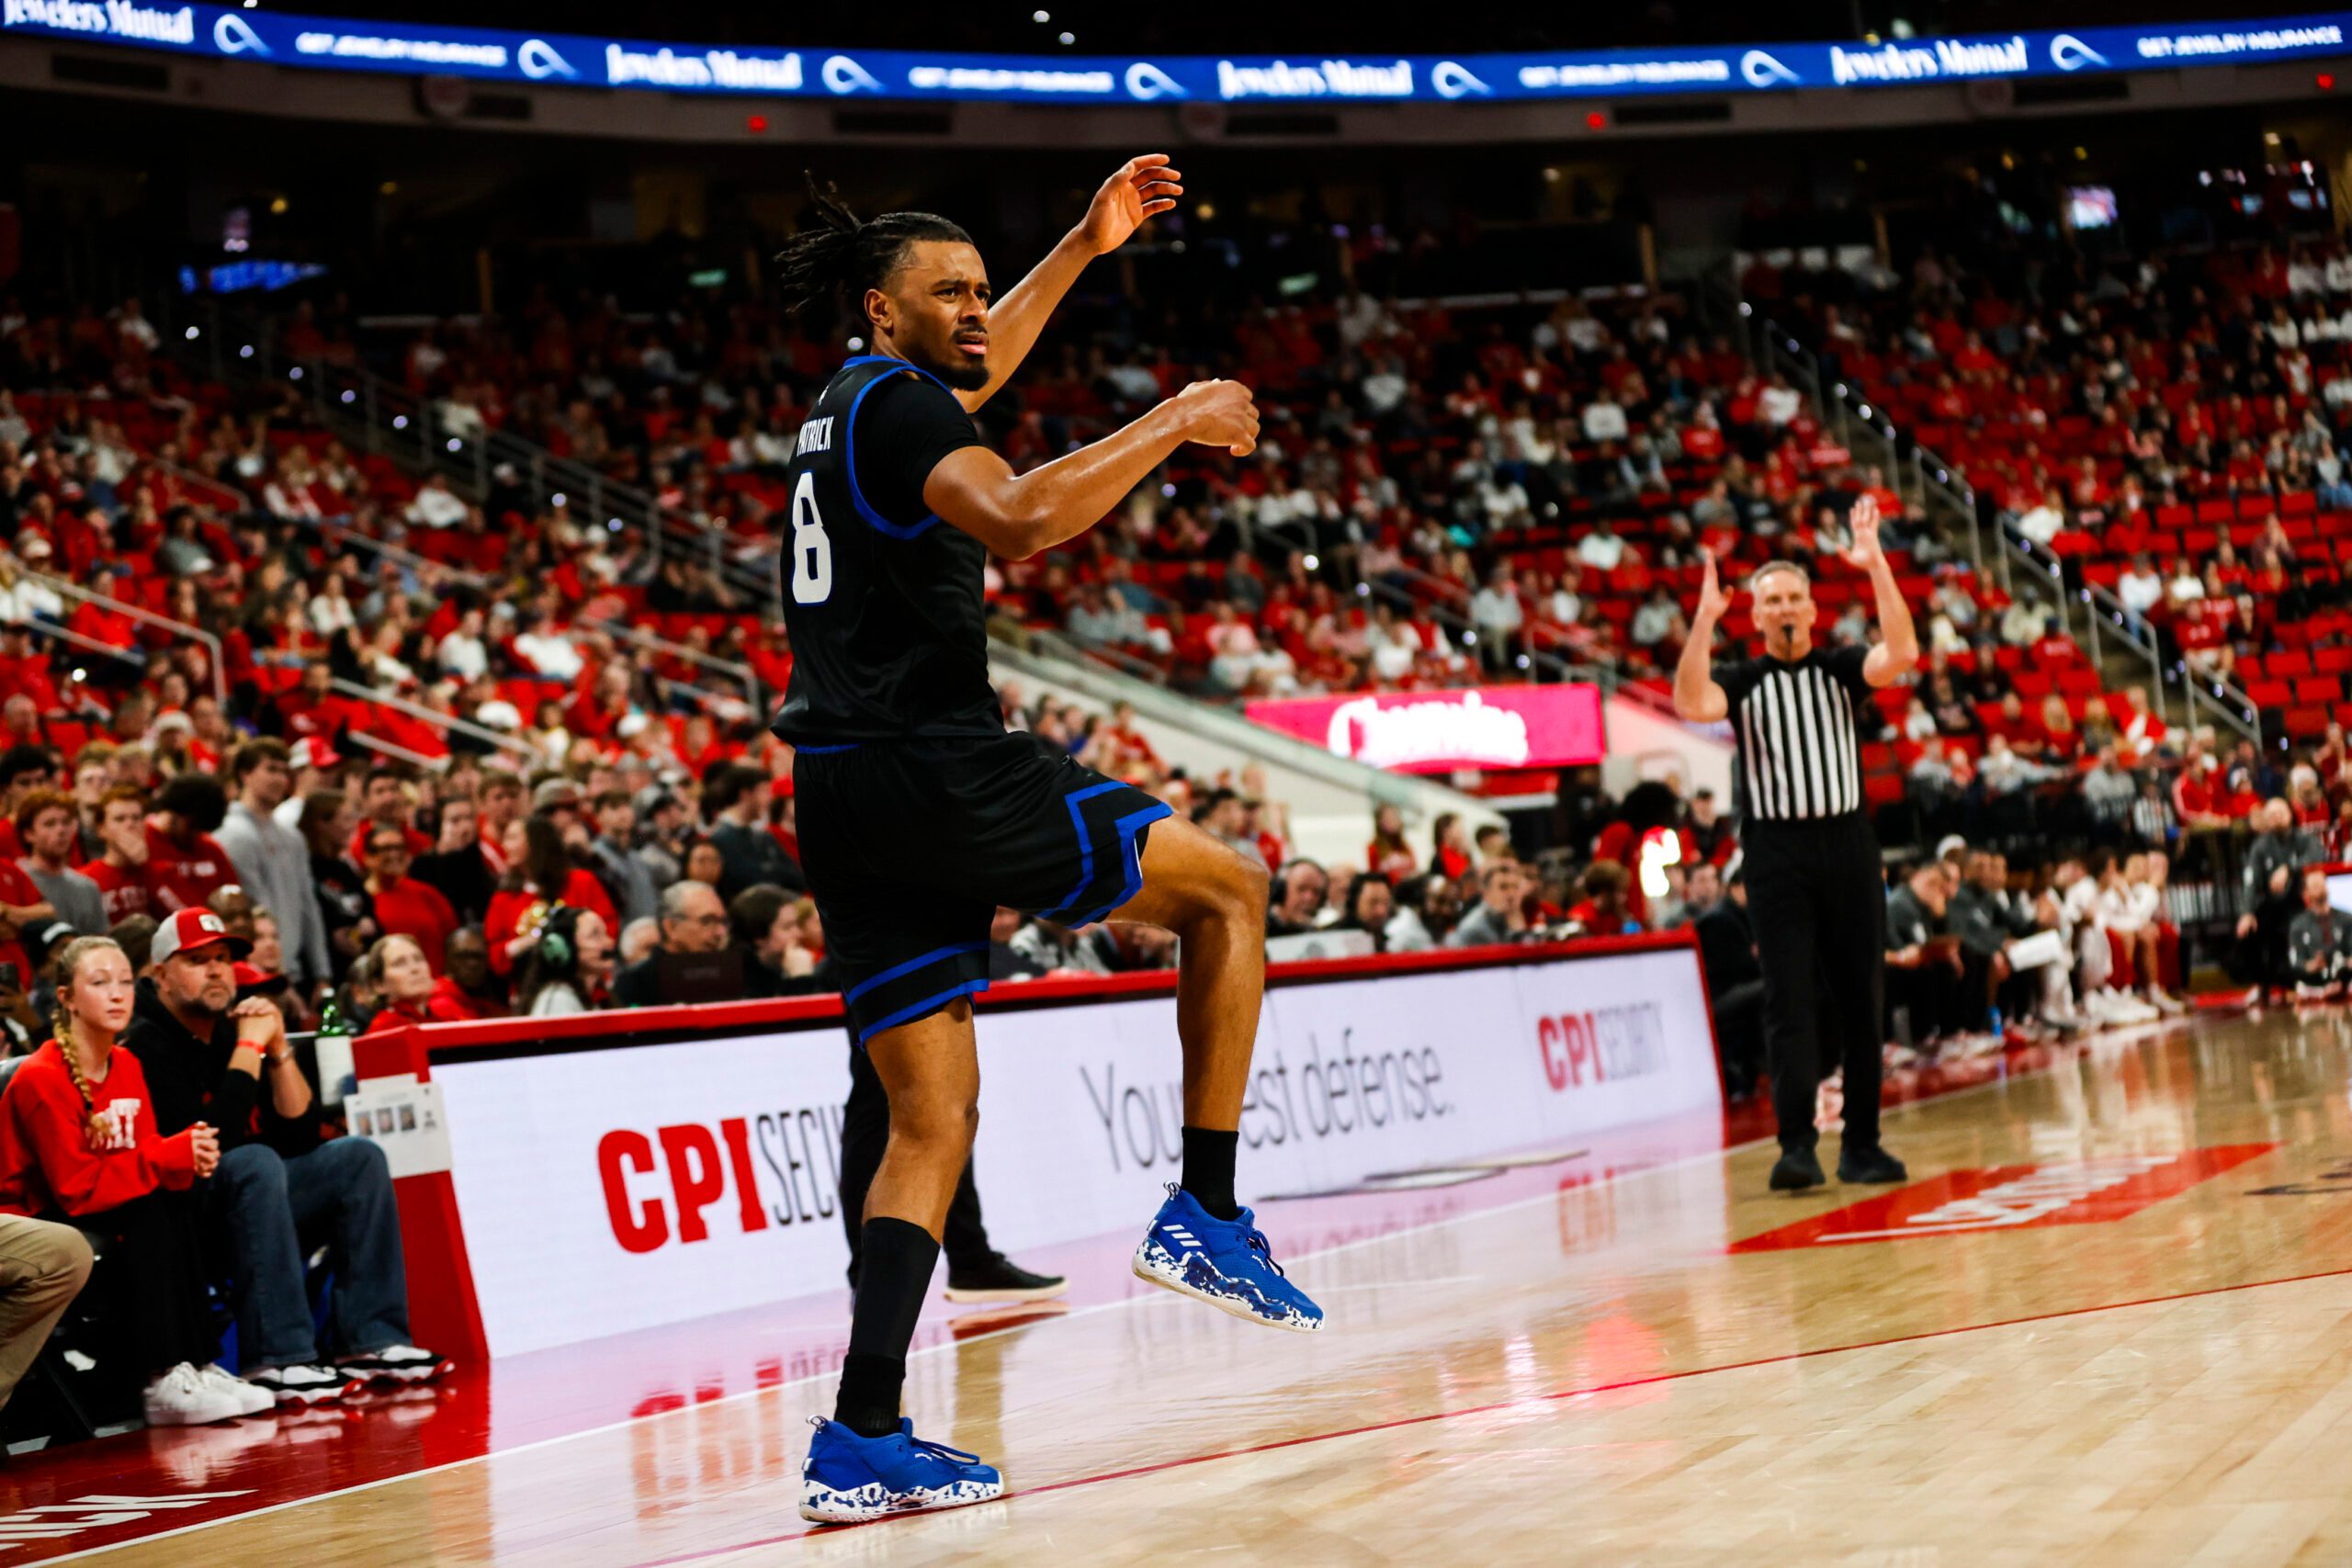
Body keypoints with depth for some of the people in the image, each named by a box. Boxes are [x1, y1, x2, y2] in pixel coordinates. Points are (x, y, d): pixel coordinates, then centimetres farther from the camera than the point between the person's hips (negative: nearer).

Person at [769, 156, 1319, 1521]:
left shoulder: (856, 402, 21)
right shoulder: (894, 399, -7)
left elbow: (978, 370, 43)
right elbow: (1016, 520, -26)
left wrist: (1086, 245, 44)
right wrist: (1174, 424, -16)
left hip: (850, 796, 9)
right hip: (936, 767, -9)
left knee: (935, 1119, 8)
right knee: (1228, 887, 6)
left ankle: (863, 1439, 0)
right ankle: (1207, 1218, 3)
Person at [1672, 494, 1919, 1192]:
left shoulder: (1841, 669, 9)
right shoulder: (1742, 680, 6)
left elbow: (1903, 653, -10)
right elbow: (1691, 704, -15)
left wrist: (1876, 567, -18)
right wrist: (1704, 619, -25)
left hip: (1848, 845, 2)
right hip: (1777, 850, -2)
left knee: (1859, 999, 5)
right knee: (1790, 1000, -9)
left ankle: (1861, 1145, 12)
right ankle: (1797, 1146, -14)